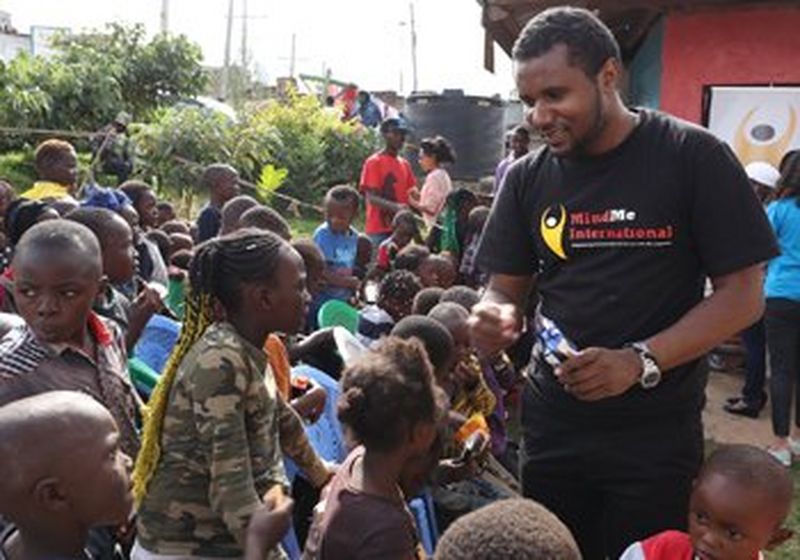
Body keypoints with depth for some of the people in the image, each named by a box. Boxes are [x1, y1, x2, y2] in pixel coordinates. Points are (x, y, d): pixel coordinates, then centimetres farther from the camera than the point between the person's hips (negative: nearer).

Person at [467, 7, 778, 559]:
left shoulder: (693, 157, -9)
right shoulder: (528, 177, 2)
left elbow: (743, 293, -10)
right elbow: (505, 289, 7)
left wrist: (640, 362, -23)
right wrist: (496, 317, -18)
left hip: (657, 430, -3)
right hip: (552, 424, 4)